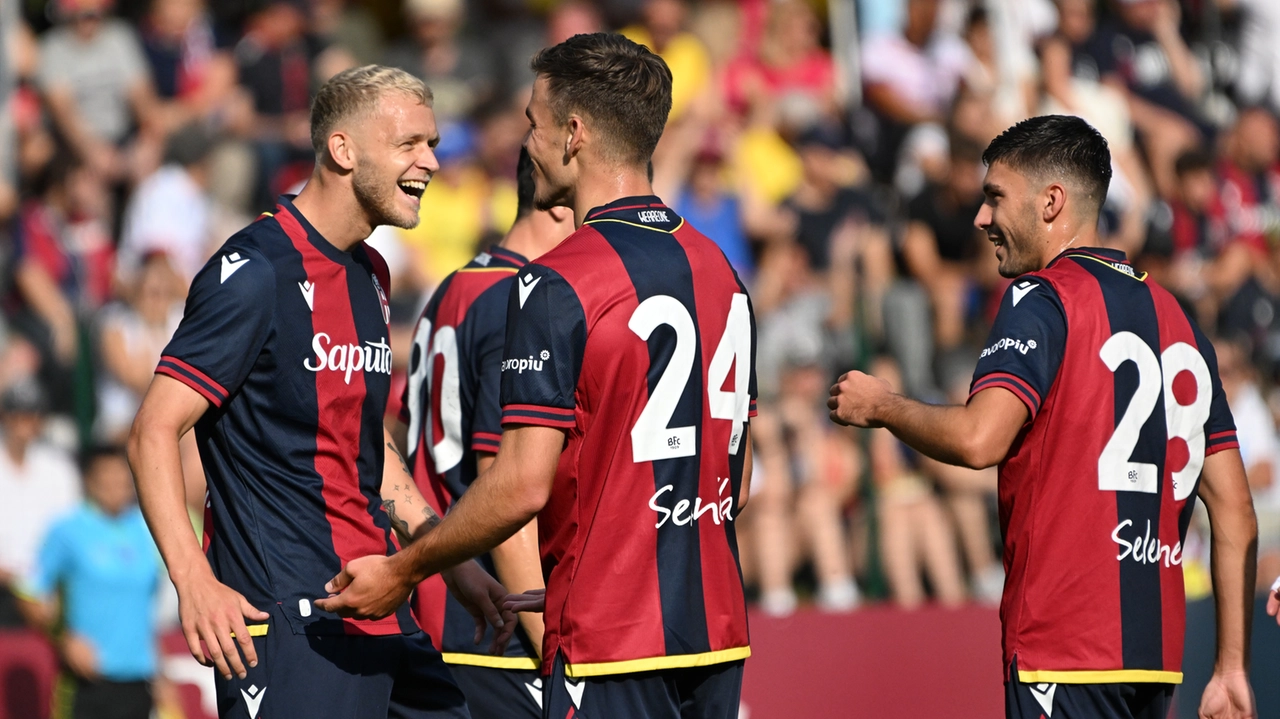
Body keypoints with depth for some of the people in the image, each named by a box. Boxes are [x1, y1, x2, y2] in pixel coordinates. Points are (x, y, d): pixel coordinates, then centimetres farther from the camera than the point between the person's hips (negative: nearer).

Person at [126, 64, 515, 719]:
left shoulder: (370, 275, 17)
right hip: (285, 623, -9)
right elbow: (154, 433, -15)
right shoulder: (256, 272, -11)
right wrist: (196, 583, -25)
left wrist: (457, 566, 22)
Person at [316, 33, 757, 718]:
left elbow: (522, 486, -17)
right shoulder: (718, 270, 11)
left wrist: (403, 572, -3)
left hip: (610, 647, -8)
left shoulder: (558, 283, -14)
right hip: (717, 635, 8)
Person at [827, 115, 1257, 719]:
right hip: (1156, 660, 8)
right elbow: (1236, 512, 15)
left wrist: (880, 407, -1)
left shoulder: (1042, 297, -6)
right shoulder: (1175, 316, 17)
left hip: (1064, 661, -8)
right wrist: (1232, 669, 16)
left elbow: (978, 440, -22)